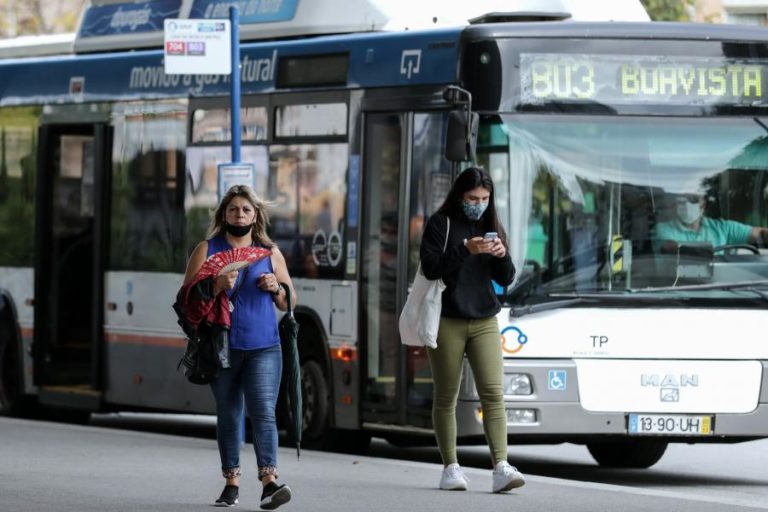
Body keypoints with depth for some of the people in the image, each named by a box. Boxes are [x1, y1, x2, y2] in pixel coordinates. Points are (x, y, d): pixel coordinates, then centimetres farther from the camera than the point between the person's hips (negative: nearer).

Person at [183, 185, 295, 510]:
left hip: (263, 347, 0)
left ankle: (269, 481, -23)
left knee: (263, 412, -13)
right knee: (228, 416, 8)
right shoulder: (207, 250, 7)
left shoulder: (270, 252, 12)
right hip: (222, 347, 0)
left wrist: (276, 288, -5)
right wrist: (217, 286, -18)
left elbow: (289, 303, 17)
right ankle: (231, 482, 16)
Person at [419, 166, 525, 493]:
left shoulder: (491, 227, 12)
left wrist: (502, 256, -9)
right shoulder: (441, 224, -1)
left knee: (493, 392, -10)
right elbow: (430, 268, -12)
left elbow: (506, 279, 11)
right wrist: (465, 250, -23)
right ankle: (450, 468, 10)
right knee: (446, 397, 3)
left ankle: (501, 467, -19)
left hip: (484, 321, 3)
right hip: (447, 321, -3)